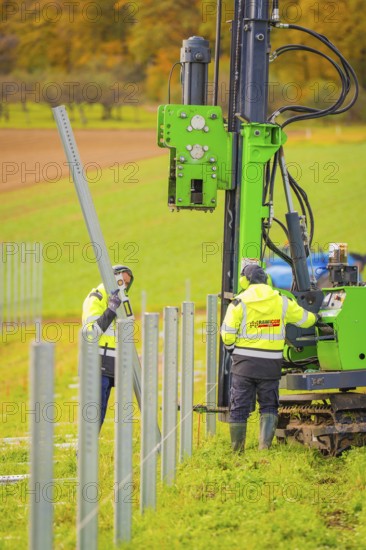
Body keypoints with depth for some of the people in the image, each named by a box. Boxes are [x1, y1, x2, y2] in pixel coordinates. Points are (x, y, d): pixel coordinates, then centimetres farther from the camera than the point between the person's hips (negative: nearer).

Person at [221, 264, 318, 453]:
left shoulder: (239, 303, -6)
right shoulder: (281, 301, 2)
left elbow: (227, 335, -8)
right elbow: (304, 319, 16)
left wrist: (231, 348, 14)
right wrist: (314, 317, 39)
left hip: (244, 361, -1)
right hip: (271, 363, 2)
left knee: (239, 406, 7)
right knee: (269, 406, 11)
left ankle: (237, 448, 12)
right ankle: (265, 444, -3)